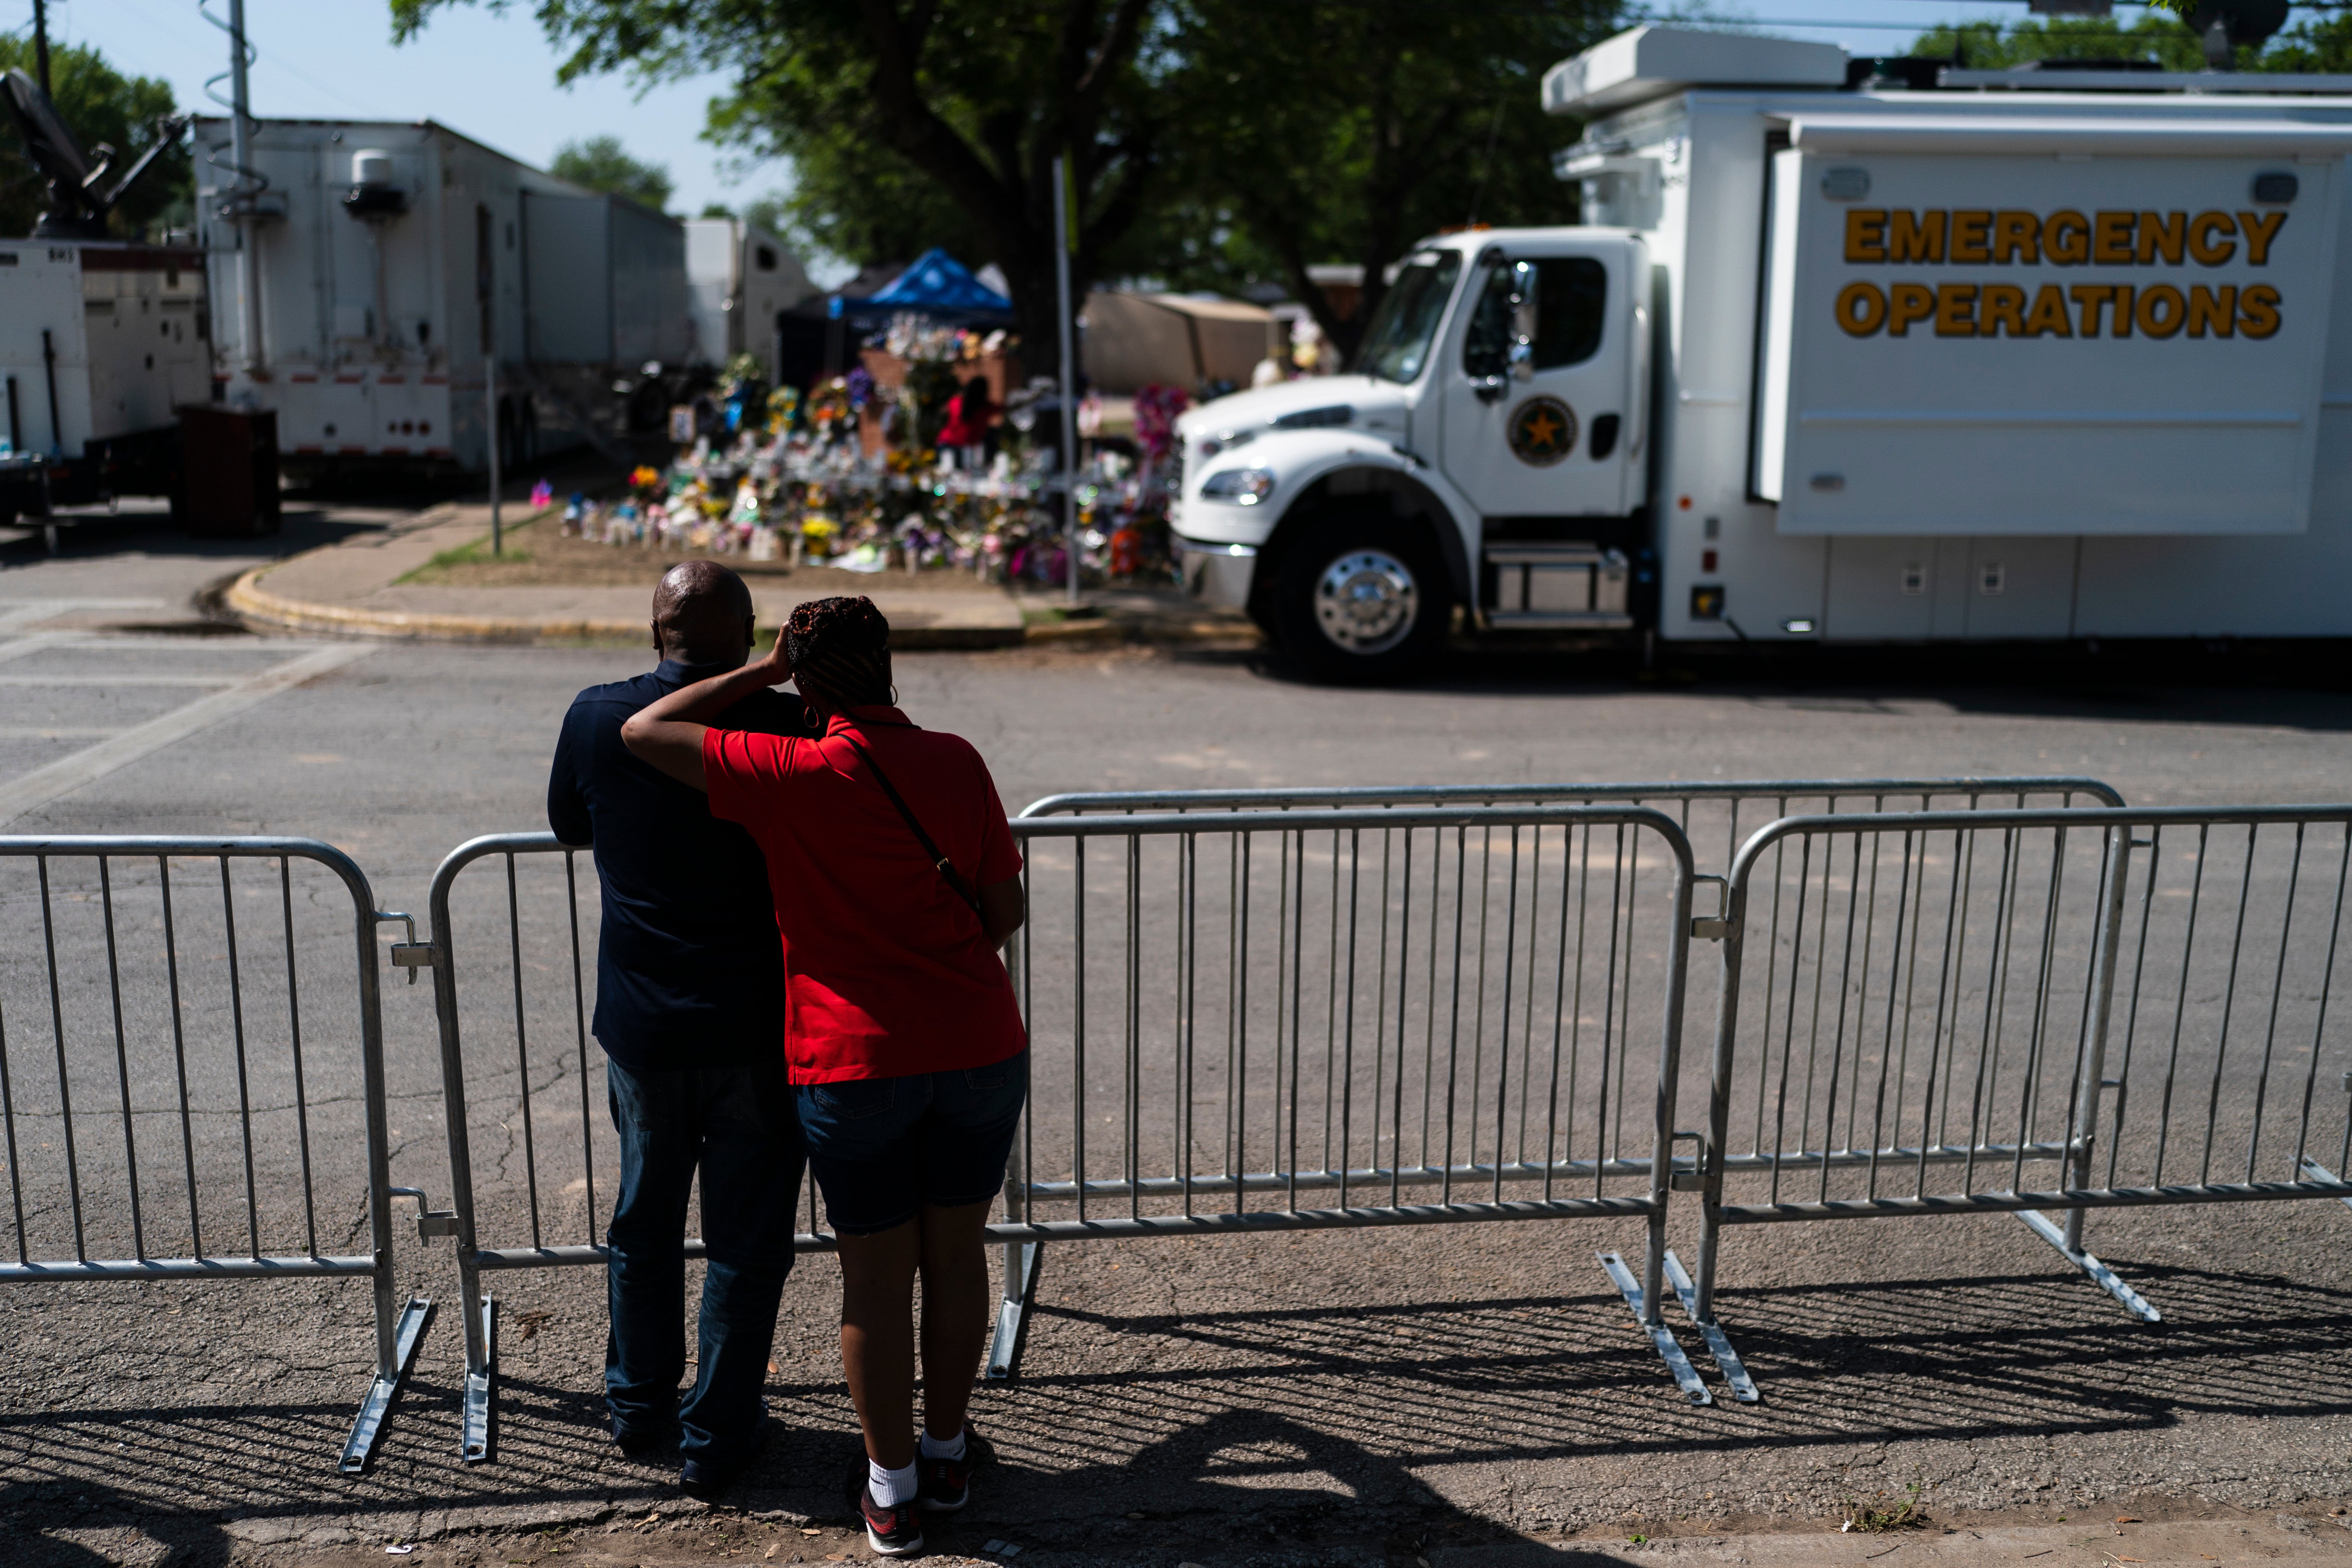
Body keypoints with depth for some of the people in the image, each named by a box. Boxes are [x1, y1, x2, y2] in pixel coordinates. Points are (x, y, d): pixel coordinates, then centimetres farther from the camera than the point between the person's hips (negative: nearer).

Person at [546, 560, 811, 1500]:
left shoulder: (596, 719, -5)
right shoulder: (785, 726, -14)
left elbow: (568, 825, 13)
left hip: (640, 1026, 3)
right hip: (757, 1031, -3)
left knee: (644, 1221, 21)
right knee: (746, 1235, 11)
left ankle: (638, 1406, 37)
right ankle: (716, 1437, 21)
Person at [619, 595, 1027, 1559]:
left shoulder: (792, 778, -13)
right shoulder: (955, 762, -2)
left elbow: (643, 732, -5)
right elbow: (1004, 913, 2)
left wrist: (762, 674, 2)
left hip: (855, 1062, -3)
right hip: (979, 1047, 3)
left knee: (877, 1273, 10)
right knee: (955, 1253, 18)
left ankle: (891, 1488, 23)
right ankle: (948, 1453, 33)